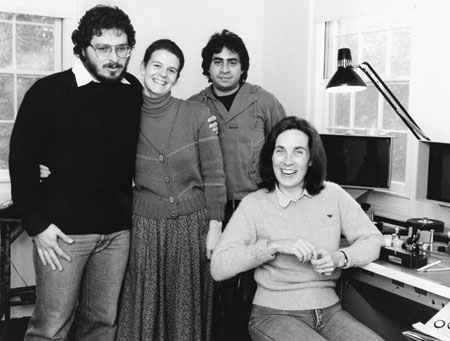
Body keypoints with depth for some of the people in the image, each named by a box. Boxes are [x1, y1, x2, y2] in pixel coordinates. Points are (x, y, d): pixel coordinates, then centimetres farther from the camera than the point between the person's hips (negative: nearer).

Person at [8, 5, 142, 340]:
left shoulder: (134, 91, 5)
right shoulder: (49, 92, -7)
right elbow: (22, 159, -6)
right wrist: (37, 224, -9)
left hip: (117, 228, 4)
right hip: (64, 230, -4)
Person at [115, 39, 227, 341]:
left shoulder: (197, 114, -2)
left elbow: (213, 174, -2)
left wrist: (215, 226, -5)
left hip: (192, 224, 0)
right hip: (145, 225, 1)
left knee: (187, 310, 9)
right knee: (144, 309, 8)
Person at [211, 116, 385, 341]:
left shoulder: (333, 194, 5)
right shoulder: (254, 204, -4)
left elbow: (373, 240, 8)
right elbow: (218, 268, -12)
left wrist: (340, 258, -11)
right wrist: (275, 246, -21)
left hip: (329, 309, 4)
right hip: (274, 314, -4)